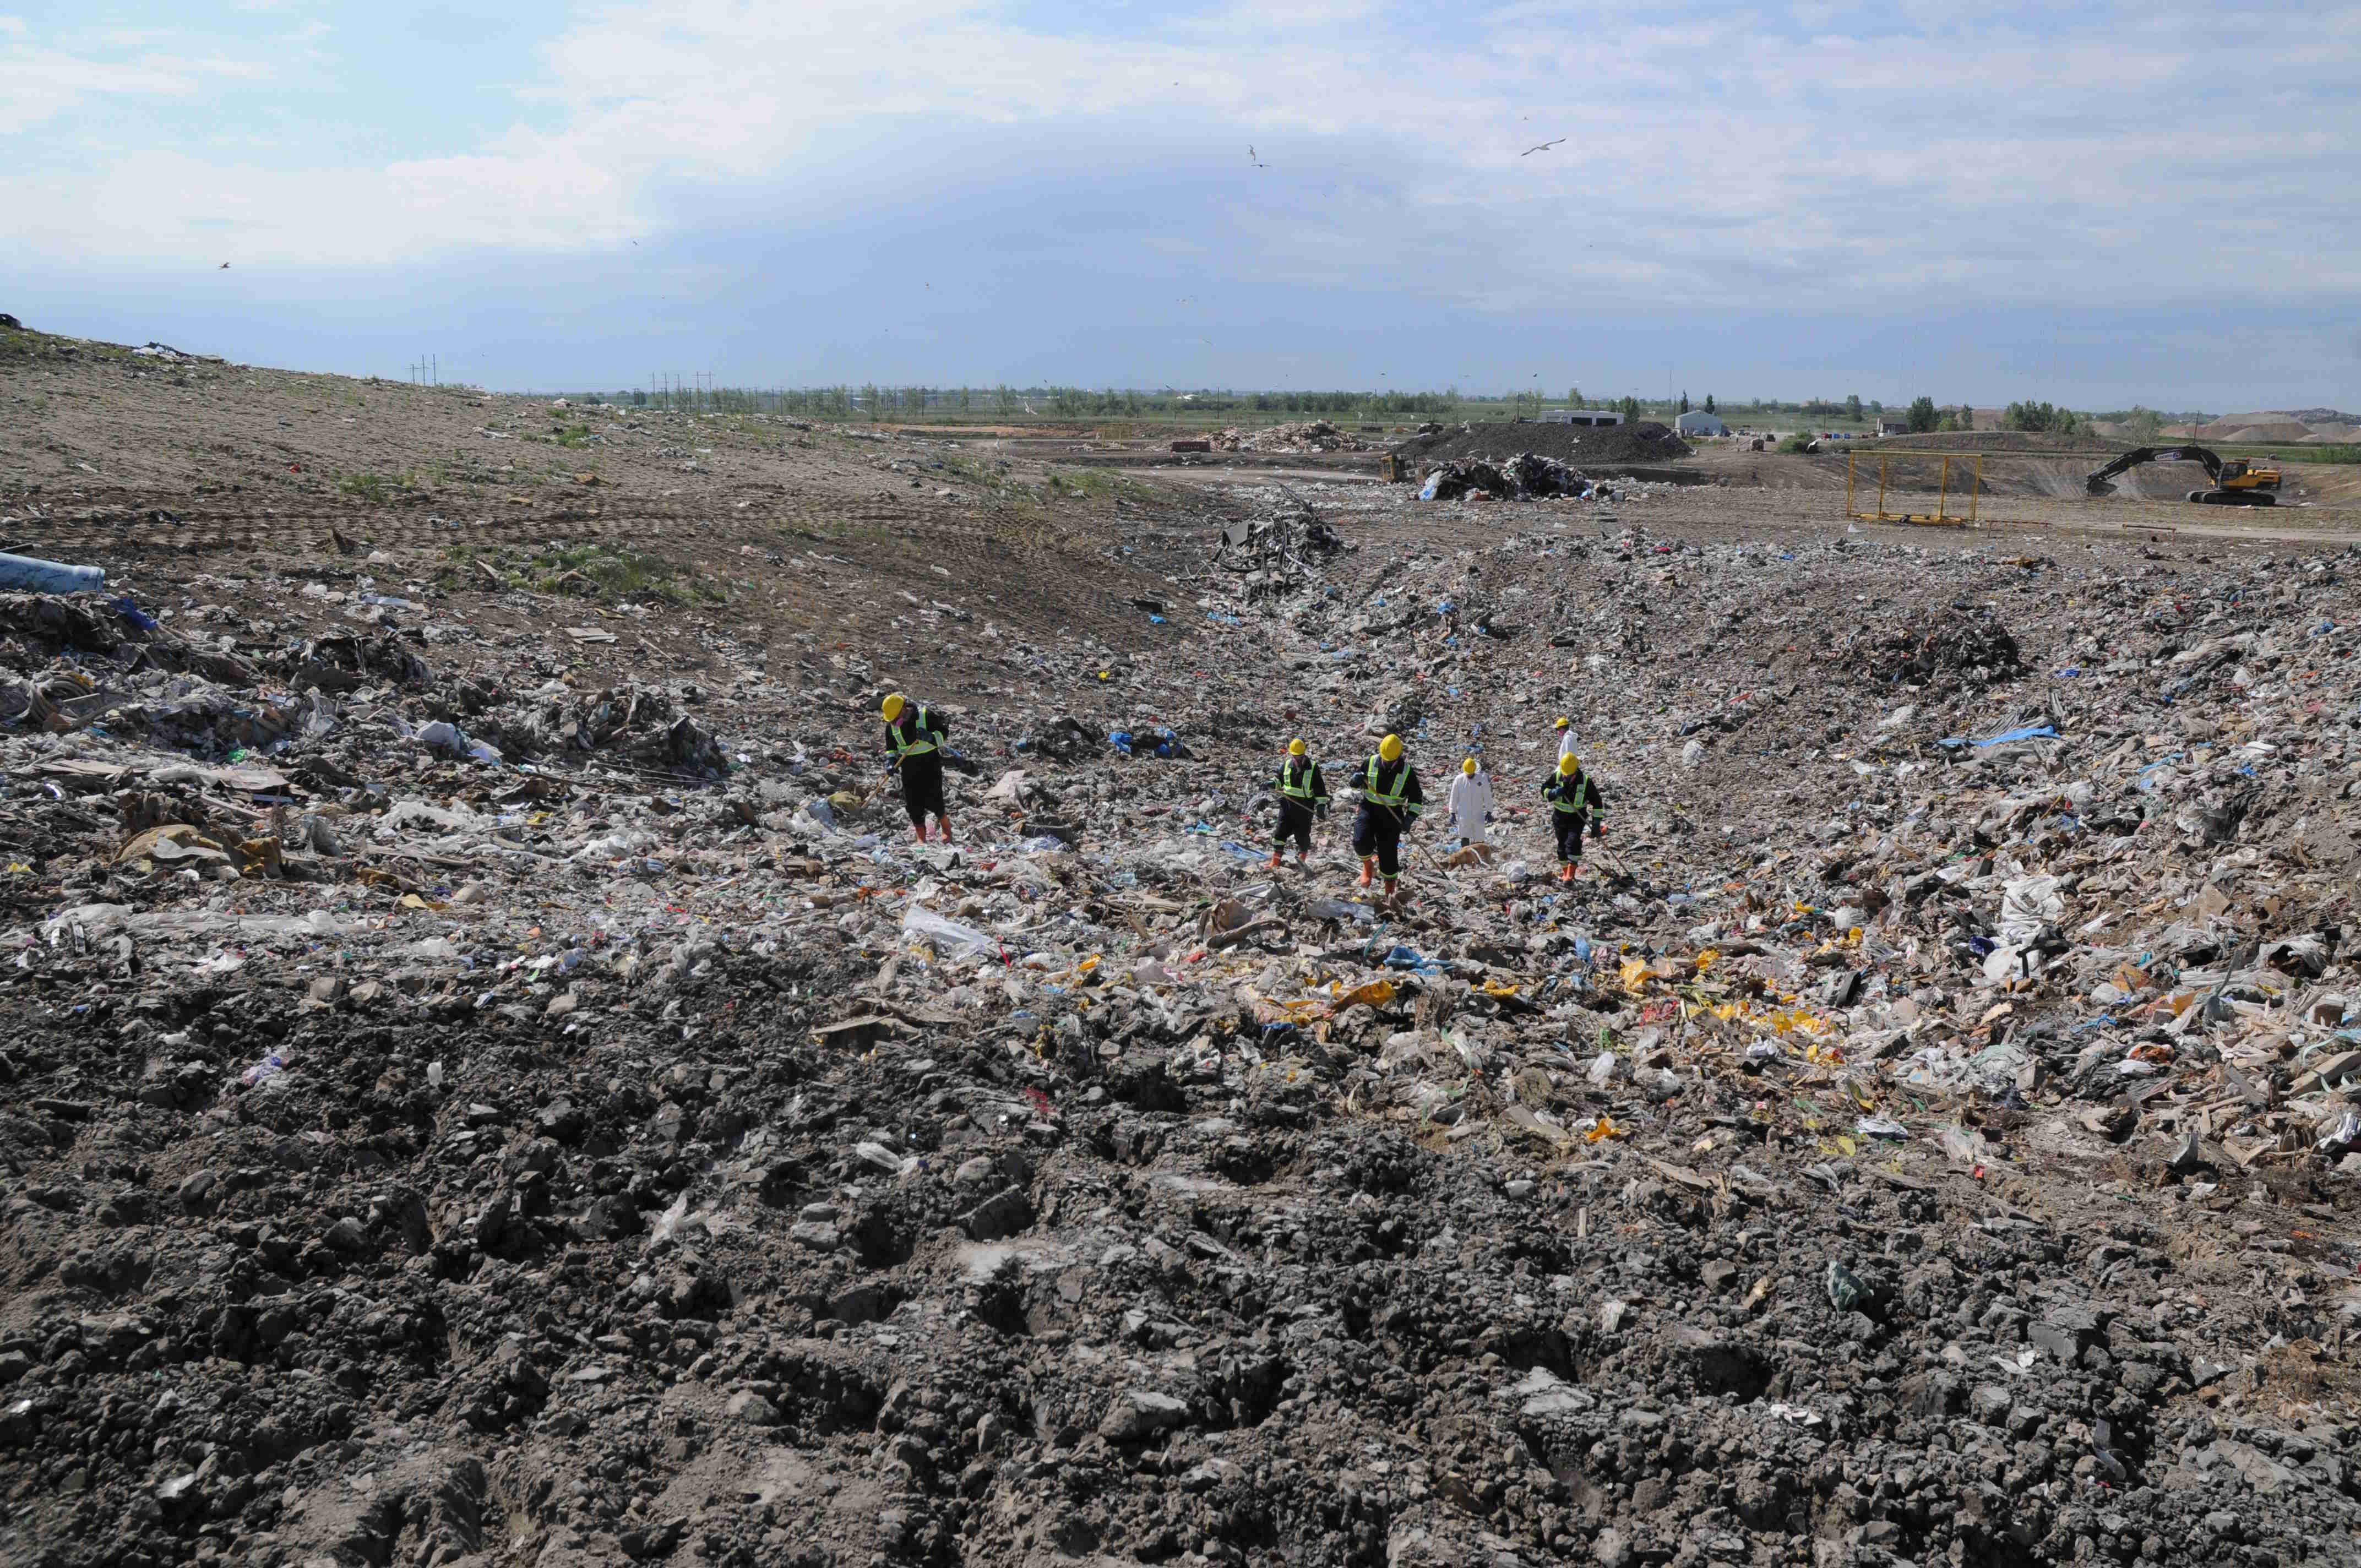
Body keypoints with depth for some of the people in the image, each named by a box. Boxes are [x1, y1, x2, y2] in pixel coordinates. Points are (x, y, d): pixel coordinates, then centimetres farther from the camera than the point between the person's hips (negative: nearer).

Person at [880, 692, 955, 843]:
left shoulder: (925, 715, -14)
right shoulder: (891, 725, -1)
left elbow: (944, 732, -7)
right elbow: (891, 747, 11)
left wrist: (930, 737, -27)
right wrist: (890, 761, -8)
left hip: (930, 762, -4)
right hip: (909, 766, 4)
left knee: (932, 800, -8)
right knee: (913, 803, 1)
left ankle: (947, 829, 15)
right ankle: (921, 838, 12)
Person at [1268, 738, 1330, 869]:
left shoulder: (1313, 767, -3)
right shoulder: (1286, 765, 7)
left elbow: (1320, 787, 0)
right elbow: (1279, 779, 22)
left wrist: (1321, 805, -5)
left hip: (1306, 806, -2)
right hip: (1288, 803, 2)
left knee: (1302, 833, 2)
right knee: (1282, 830, -4)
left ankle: (1302, 856, 27)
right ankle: (1275, 862, -1)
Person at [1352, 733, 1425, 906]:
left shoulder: (1407, 771, -4)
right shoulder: (1371, 763, -2)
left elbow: (1416, 798, 5)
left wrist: (1410, 818, -8)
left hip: (1391, 815, -1)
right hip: (1369, 809, 1)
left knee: (1388, 853, -1)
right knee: (1361, 842, -24)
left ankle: (1391, 890, 18)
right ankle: (1368, 863, 11)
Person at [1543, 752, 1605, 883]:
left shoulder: (1586, 781, -16)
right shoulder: (1556, 777, -11)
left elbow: (1596, 802, -7)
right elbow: (1544, 790, 0)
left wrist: (1597, 822, -10)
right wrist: (1553, 793, -24)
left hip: (1577, 817, -3)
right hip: (1560, 816, 3)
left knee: (1573, 841, -21)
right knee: (1562, 845, 10)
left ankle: (1571, 873, -24)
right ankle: (1564, 870, 30)